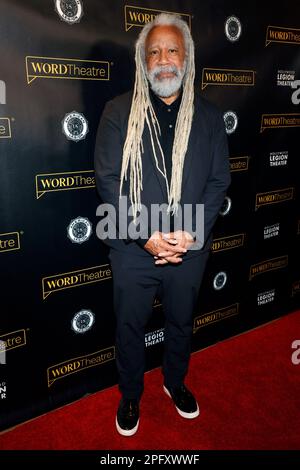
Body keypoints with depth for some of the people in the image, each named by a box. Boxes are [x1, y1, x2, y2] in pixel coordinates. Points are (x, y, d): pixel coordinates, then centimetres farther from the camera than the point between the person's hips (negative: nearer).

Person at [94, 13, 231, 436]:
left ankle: (175, 382, 48)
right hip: (133, 248, -1)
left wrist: (191, 233, -13)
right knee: (130, 326, 14)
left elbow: (219, 181, 0)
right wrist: (147, 236, -17)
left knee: (181, 323, 21)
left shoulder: (208, 115, 3)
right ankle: (130, 395, 40)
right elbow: (109, 181, -9)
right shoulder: (119, 112, -3)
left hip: (191, 248, 2)